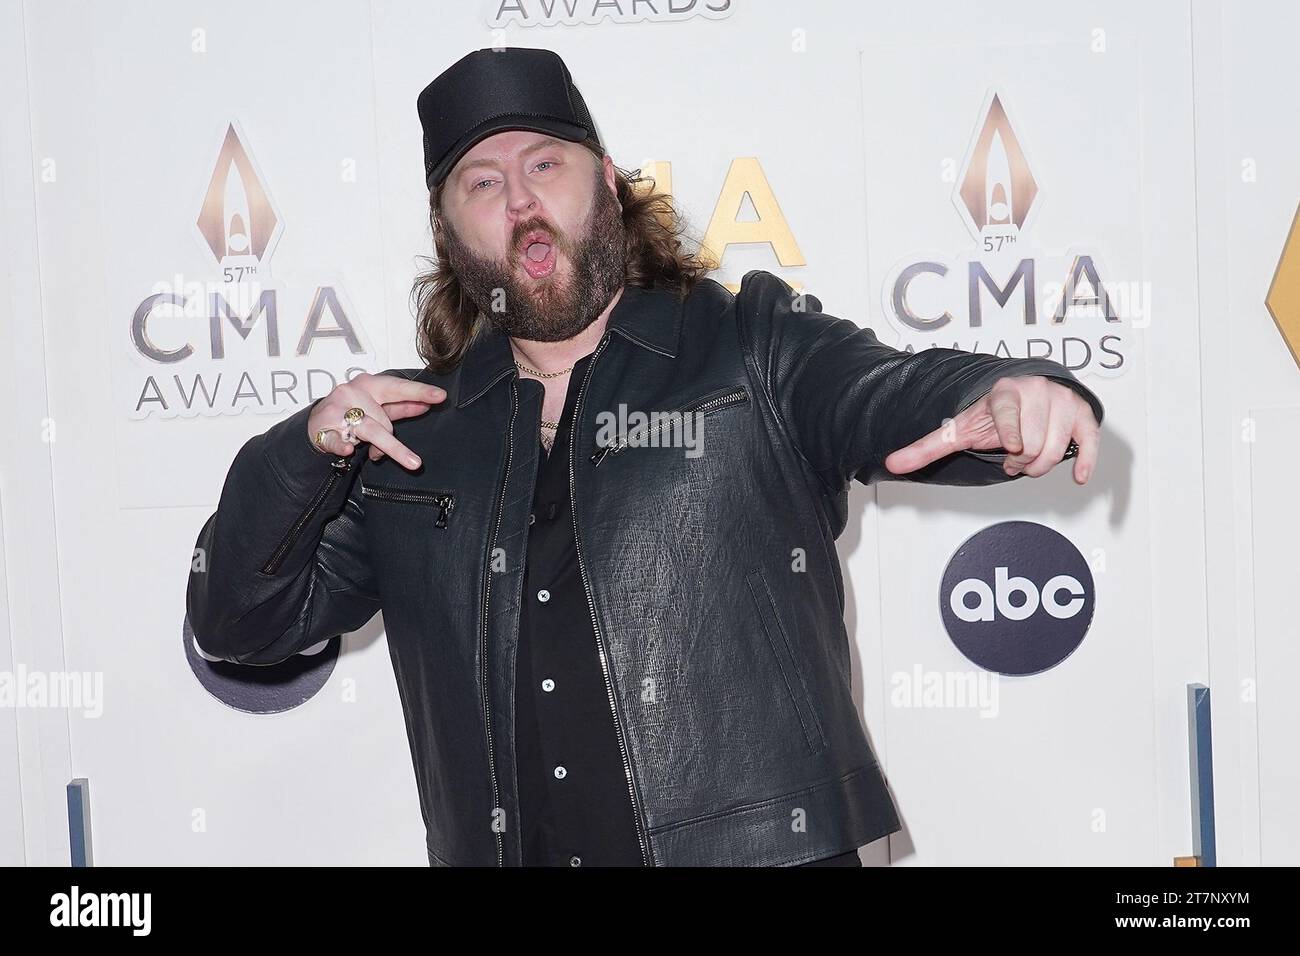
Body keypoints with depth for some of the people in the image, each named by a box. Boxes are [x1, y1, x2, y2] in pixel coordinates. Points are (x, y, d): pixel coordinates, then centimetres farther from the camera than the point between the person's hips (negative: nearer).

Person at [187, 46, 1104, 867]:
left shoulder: (752, 345, 3)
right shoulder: (413, 430, 11)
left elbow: (889, 391, -14)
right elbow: (241, 621, 13)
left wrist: (1007, 395, -37)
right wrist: (306, 448, -4)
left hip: (764, 844, -2)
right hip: (503, 845, 3)